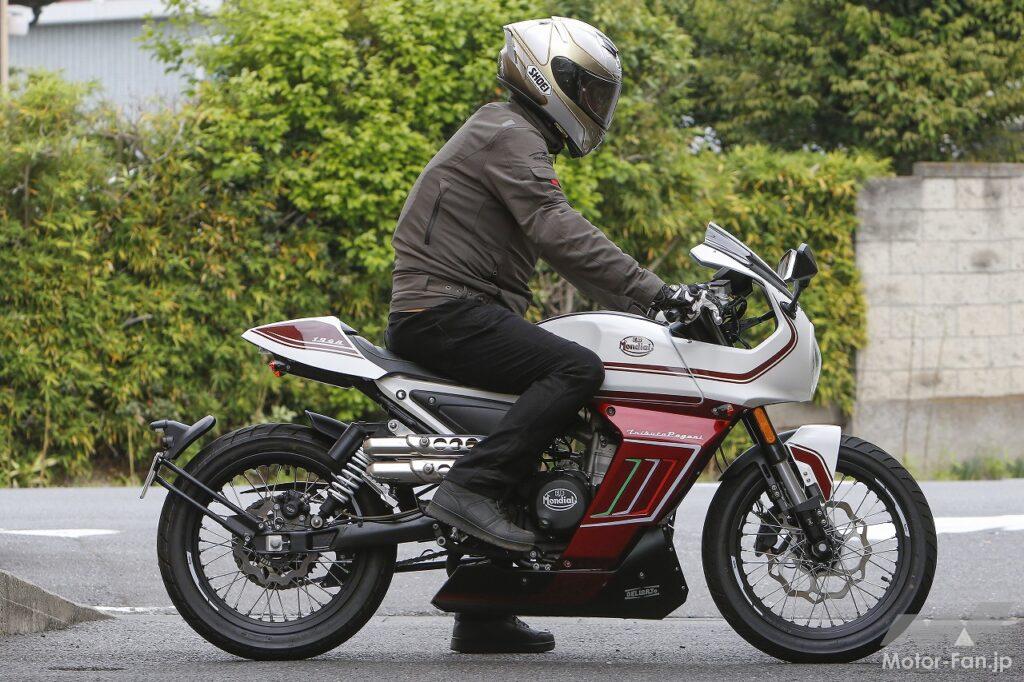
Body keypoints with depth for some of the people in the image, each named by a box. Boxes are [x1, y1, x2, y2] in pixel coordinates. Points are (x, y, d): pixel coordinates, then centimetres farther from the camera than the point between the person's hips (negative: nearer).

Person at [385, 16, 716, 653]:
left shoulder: (519, 140, 26)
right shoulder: (509, 135, -9)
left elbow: (567, 253, 27)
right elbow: (561, 235, -21)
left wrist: (651, 302, 18)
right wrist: (657, 292, -23)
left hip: (455, 312, 11)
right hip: (446, 310, -11)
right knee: (577, 368, -26)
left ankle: (482, 615, 13)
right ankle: (470, 486, -29)